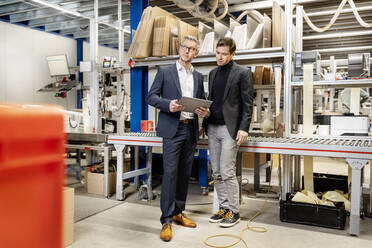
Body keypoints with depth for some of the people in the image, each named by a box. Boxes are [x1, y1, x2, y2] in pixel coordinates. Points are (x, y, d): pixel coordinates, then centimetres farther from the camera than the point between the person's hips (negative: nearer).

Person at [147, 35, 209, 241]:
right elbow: (151, 97, 0)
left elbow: (202, 99, 20)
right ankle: (166, 220, -1)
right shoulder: (165, 72, 4)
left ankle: (178, 213, 23)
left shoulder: (198, 77, 17)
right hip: (172, 129, -5)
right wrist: (168, 104, -18)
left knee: (185, 173, 10)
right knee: (170, 173, -9)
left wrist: (204, 110, -3)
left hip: (191, 130, 5)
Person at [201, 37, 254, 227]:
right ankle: (223, 207, 22)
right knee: (217, 173, 10)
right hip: (212, 128, 7)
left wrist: (244, 128, -15)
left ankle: (233, 212, 8)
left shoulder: (242, 73, -2)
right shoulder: (213, 73, 16)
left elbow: (247, 103, -6)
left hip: (229, 128, -6)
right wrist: (204, 124, 15)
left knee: (227, 172, -6)